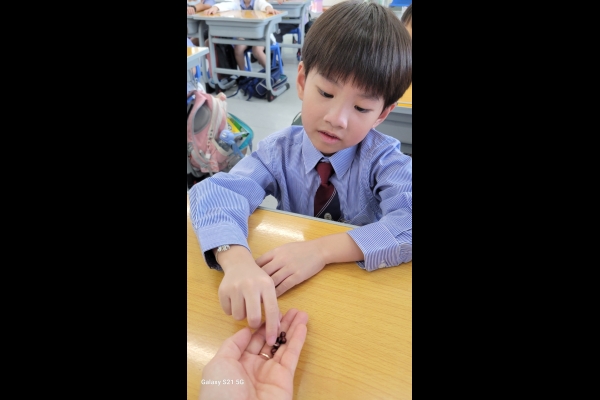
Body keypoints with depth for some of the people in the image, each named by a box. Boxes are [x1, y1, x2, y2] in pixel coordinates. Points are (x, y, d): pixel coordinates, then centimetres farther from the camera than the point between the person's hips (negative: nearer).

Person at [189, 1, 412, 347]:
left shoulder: (384, 160, -13)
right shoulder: (281, 151, -10)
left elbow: (406, 224, -28)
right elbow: (215, 193, -23)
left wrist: (323, 249, -37)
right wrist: (238, 262, -42)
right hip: (290, 296, 2)